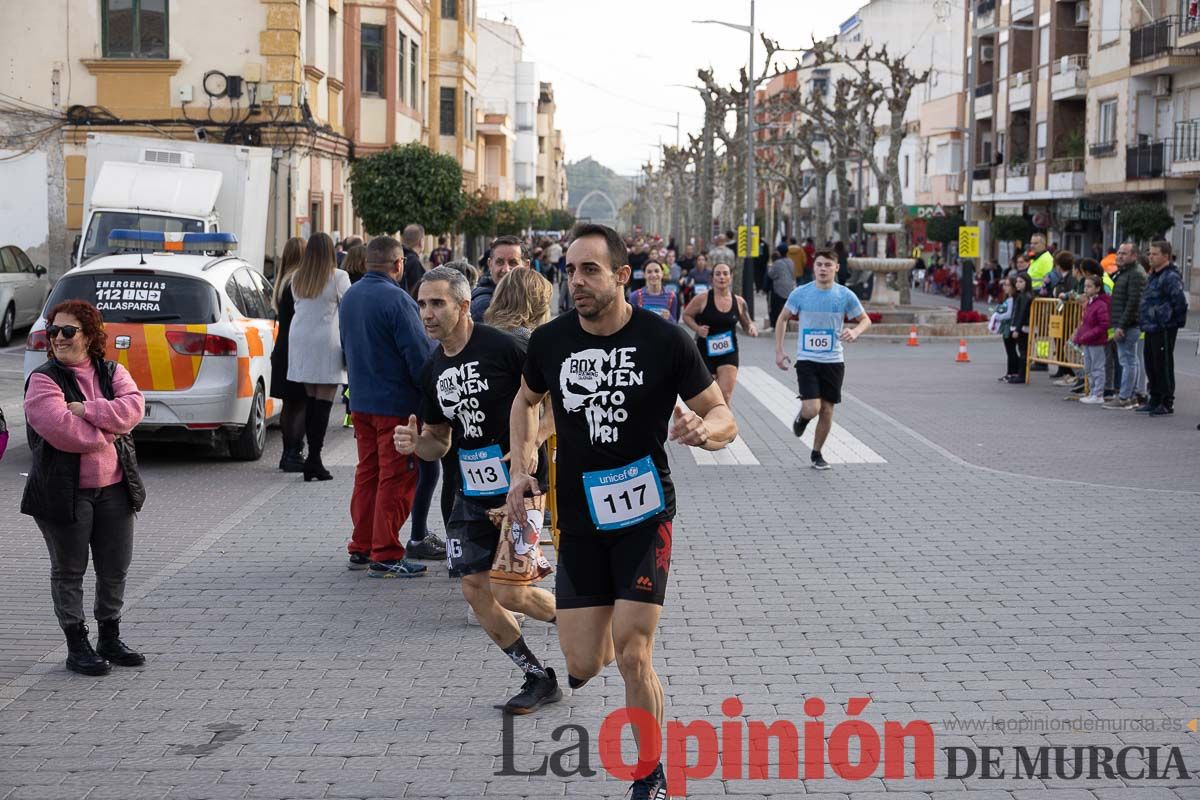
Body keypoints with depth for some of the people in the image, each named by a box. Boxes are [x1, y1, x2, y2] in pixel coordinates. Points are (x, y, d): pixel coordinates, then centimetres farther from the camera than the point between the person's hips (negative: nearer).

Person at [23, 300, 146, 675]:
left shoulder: (112, 372, 7)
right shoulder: (43, 379, -7)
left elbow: (133, 407, -12)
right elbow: (60, 428, -22)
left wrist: (85, 410, -18)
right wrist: (107, 432, -12)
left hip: (114, 488, 4)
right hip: (64, 492, -4)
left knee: (115, 569, 13)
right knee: (69, 571, 6)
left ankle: (110, 640, 28)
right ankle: (77, 647, 16)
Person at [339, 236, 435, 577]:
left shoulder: (350, 297, 8)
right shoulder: (396, 299, -18)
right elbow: (420, 353, -19)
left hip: (360, 402, 8)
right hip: (396, 404, -8)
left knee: (367, 474, 16)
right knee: (396, 479, -2)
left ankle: (361, 548, 21)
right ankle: (385, 555, -1)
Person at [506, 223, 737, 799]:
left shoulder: (665, 341, -10)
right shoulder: (549, 340, -2)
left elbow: (724, 418, -5)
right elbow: (525, 401, 18)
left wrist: (703, 429, -29)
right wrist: (521, 470, 5)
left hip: (643, 518, -2)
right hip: (578, 520, 3)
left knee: (632, 658, -9)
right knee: (585, 664, 0)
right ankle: (591, 646, 40)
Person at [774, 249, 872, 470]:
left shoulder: (845, 295, -3)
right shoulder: (800, 293, -5)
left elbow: (865, 320, 8)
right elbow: (782, 319, 8)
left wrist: (855, 332, -15)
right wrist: (778, 351, 2)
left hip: (833, 361, 2)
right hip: (807, 360, -1)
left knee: (827, 410, 6)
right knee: (812, 409, -15)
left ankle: (817, 454, 24)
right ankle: (802, 416, 23)